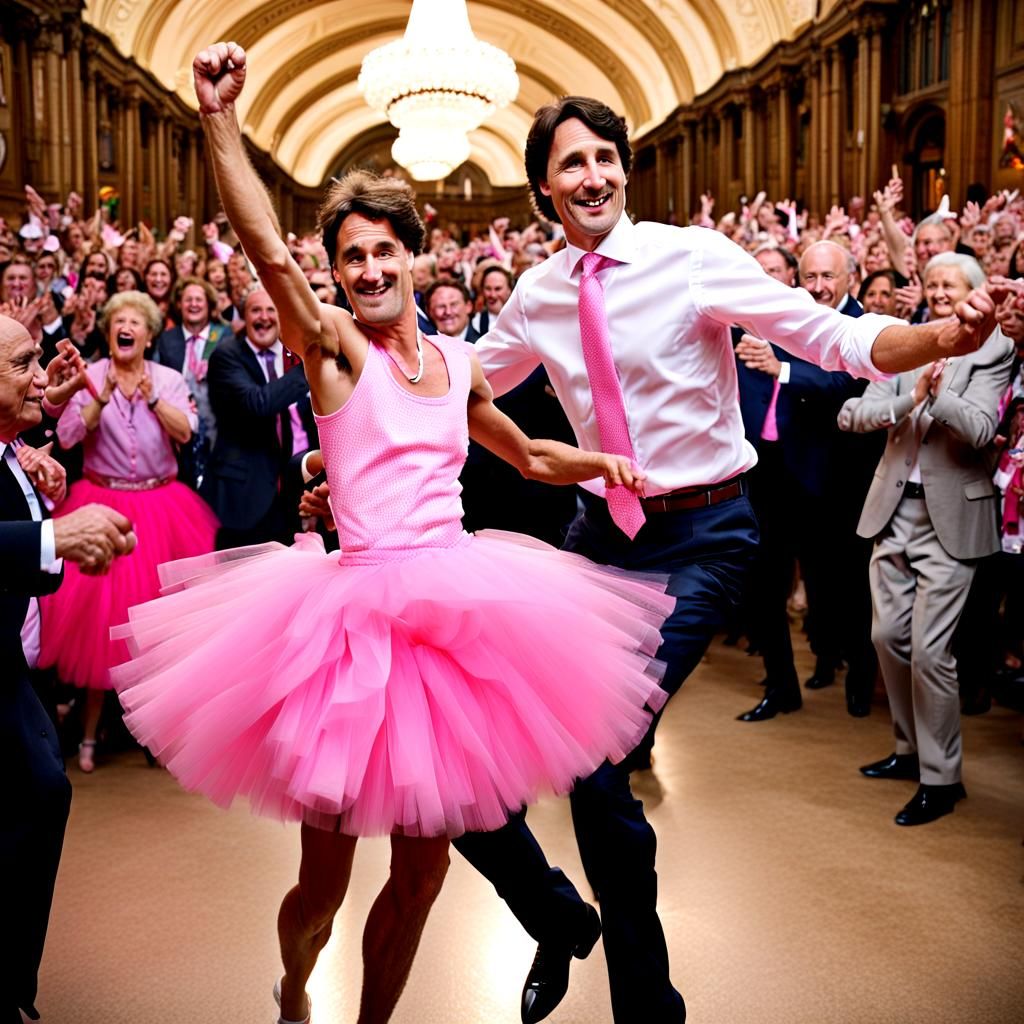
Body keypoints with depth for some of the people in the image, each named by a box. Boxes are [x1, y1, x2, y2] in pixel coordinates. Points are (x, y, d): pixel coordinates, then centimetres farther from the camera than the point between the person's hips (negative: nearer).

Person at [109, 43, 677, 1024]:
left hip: (456, 604, 5)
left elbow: (528, 455, 29)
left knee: (422, 869, 9)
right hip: (358, 607, -4)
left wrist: (602, 461, 13)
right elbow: (267, 250, -19)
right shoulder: (334, 348, -2)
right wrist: (218, 117, -27)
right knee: (324, 881, 5)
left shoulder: (457, 362, 13)